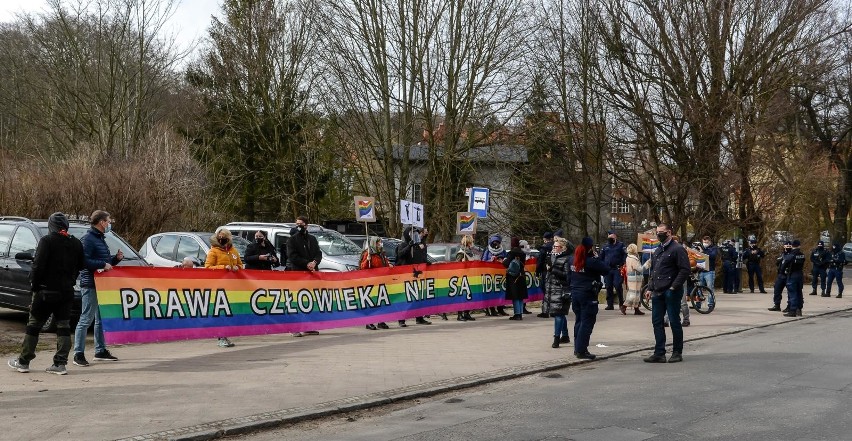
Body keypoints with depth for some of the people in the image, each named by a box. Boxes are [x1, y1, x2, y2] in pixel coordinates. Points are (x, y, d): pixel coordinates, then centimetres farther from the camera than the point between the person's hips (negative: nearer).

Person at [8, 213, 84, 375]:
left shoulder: (47, 241, -11)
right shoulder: (76, 243, 5)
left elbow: (38, 266, -15)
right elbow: (80, 266, 10)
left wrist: (34, 284, -4)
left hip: (46, 291, -4)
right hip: (67, 292, 4)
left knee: (33, 326, 8)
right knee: (63, 327, 6)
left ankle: (23, 362, 15)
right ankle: (60, 364, 1)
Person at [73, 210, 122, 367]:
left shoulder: (100, 239, 18)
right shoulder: (88, 239, -12)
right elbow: (85, 261, -22)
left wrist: (116, 258, 10)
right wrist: (103, 264, -20)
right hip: (90, 284, -10)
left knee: (101, 319, 14)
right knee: (86, 319, -8)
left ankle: (101, 351, 23)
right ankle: (79, 354, -4)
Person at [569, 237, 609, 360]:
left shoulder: (572, 260, 4)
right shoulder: (591, 261, -18)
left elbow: (569, 277, 10)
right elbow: (606, 270, -13)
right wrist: (597, 258, -5)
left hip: (575, 293, 7)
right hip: (588, 295, -7)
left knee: (579, 321, 17)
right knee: (587, 322, -2)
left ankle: (577, 348, 23)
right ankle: (581, 350, -4)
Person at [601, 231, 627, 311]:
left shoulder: (620, 245, 4)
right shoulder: (605, 247, 16)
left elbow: (625, 255, -1)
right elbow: (601, 257, 21)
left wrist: (622, 265, -10)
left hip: (617, 269, -5)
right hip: (607, 270, 5)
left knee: (618, 286, -13)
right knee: (609, 287, 5)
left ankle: (621, 303, -1)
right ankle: (610, 304, 10)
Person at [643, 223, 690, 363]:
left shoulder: (677, 249, -8)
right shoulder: (657, 251, 18)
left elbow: (685, 270, -14)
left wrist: (674, 287, -18)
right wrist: (650, 288, 14)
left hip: (671, 292, -8)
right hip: (658, 293, 8)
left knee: (674, 322, 1)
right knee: (657, 322, 6)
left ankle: (677, 353, 11)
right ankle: (659, 353, 11)